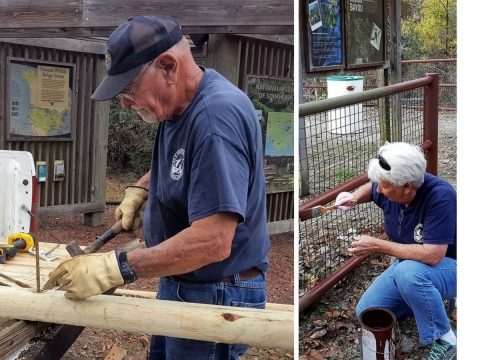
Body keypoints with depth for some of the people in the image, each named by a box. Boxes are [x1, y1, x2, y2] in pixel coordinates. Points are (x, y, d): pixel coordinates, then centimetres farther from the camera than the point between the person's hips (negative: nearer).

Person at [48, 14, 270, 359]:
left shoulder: (217, 116, -29)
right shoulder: (180, 104, 1)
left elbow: (212, 242, -33)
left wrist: (117, 268, -30)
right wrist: (141, 189, 6)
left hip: (217, 296, -9)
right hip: (180, 285, 9)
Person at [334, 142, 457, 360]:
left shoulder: (441, 196, -33)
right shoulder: (390, 188, -13)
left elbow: (432, 255, -37)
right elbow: (370, 188, 13)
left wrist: (377, 246, -30)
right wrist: (354, 198, -10)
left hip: (448, 267, -7)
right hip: (408, 265, 7)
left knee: (408, 271, -39)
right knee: (365, 313, 1)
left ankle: (446, 342, -17)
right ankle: (426, 300, 17)